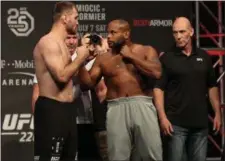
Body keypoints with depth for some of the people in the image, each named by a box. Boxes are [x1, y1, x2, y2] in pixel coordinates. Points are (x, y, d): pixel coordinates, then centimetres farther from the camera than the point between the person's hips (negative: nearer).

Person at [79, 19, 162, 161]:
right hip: (117, 109, 2)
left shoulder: (146, 51, 8)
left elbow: (156, 73, -9)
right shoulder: (103, 58, 13)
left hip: (142, 106, -2)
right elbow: (89, 83, 9)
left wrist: (131, 56, -3)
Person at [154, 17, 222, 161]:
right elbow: (158, 88, -7)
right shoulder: (167, 58, -3)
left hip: (200, 122, 4)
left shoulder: (204, 57, 9)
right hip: (176, 123, -4)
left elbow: (212, 86, 15)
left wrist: (218, 113, 9)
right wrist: (162, 117, -15)